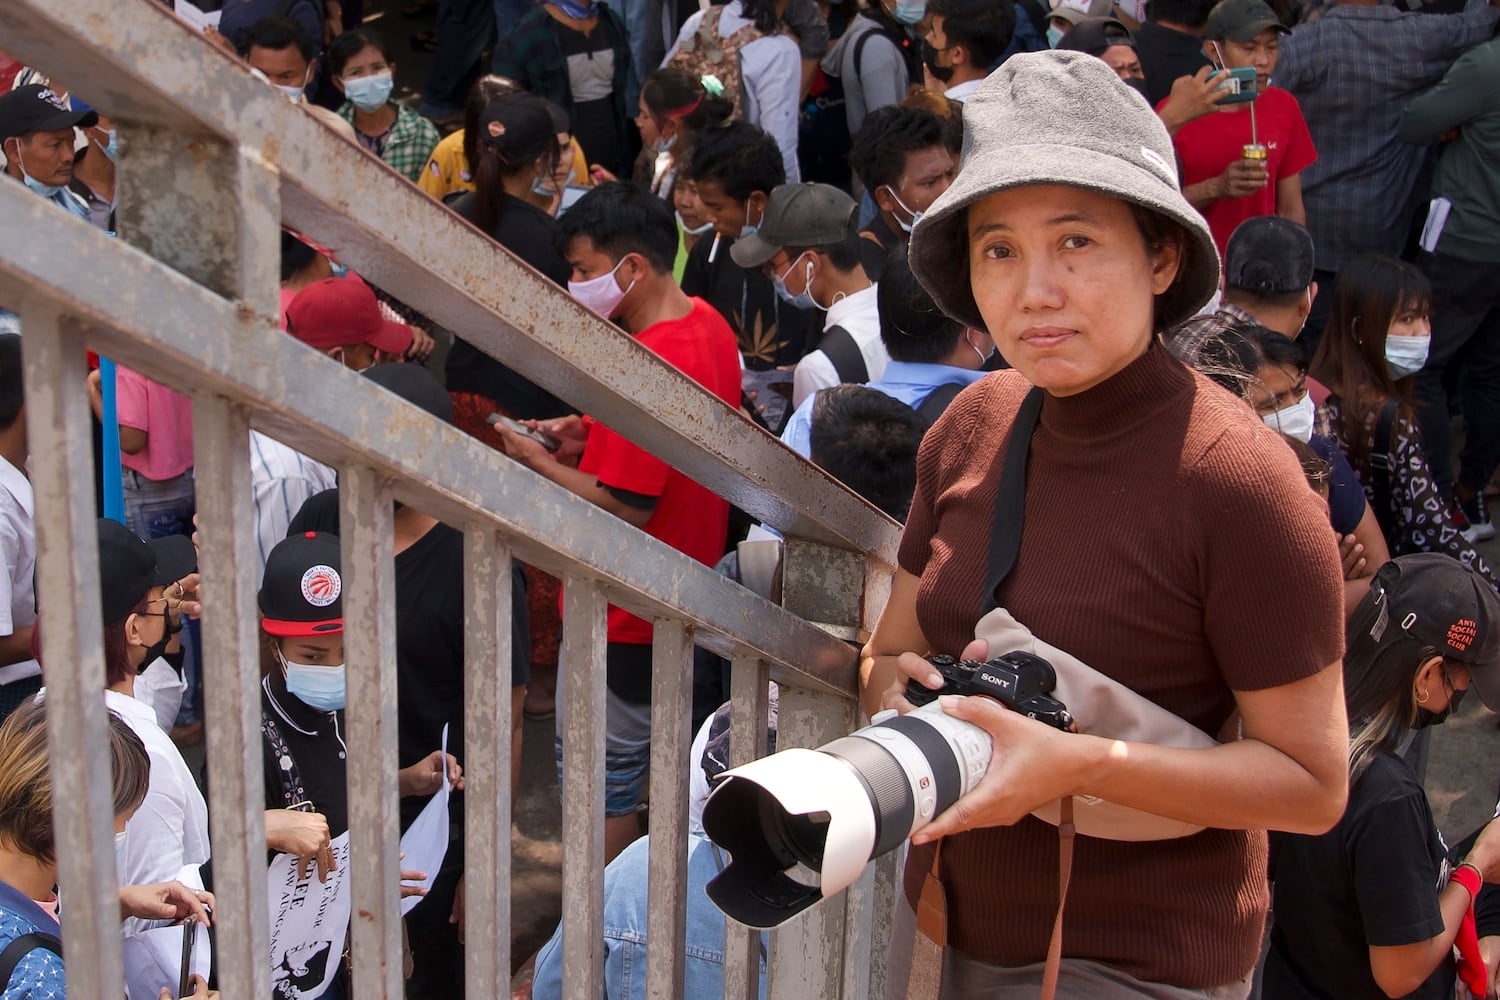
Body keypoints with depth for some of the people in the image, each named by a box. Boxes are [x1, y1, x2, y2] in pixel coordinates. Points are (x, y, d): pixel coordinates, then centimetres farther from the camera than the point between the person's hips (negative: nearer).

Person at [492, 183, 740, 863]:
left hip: (626, 617, -10)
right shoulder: (708, 325, 3)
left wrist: (541, 463, -14)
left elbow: (626, 510, -27)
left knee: (602, 788, 3)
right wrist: (592, 434, 6)